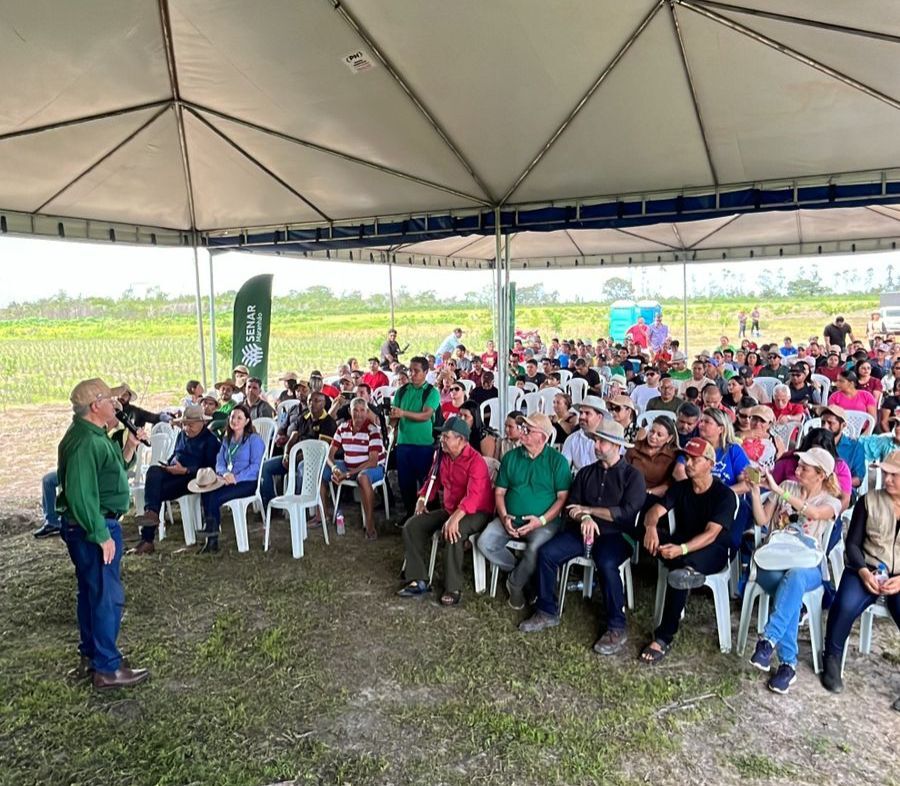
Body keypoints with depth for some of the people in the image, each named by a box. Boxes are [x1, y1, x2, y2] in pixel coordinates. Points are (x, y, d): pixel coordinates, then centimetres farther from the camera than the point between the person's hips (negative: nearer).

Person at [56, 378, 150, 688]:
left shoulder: (92, 435, 10)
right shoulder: (85, 441, -23)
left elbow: (108, 474, 17)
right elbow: (81, 494, -28)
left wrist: (128, 449, 5)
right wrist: (102, 535, -24)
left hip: (94, 525, 11)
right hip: (93, 528, -11)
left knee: (92, 592, 20)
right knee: (108, 596, -1)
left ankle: (90, 656, 33)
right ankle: (107, 668, 9)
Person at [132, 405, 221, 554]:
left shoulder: (210, 440, -3)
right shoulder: (182, 435, 22)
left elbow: (210, 468, -10)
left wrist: (185, 470, -19)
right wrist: (167, 463, 10)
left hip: (191, 478, -6)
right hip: (173, 472, 6)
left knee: (158, 492, -28)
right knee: (153, 471, -29)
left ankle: (147, 539, -28)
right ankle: (151, 512, -48)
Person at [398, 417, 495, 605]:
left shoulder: (475, 461, -21)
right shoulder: (441, 456, 3)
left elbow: (474, 496, -32)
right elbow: (433, 480, 19)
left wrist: (454, 518, -44)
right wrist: (422, 499, -1)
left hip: (476, 512, -8)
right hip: (449, 509, 8)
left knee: (451, 533, -38)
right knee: (412, 526, -6)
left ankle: (453, 589, -24)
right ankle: (418, 581, -4)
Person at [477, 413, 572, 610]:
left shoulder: (557, 460, -3)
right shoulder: (510, 457, 7)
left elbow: (563, 497, -6)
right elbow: (499, 492, 8)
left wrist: (541, 520, -17)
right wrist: (504, 517, -9)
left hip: (543, 522, -4)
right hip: (510, 520, 4)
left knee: (536, 549, -34)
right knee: (485, 542, -19)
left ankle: (515, 583, -2)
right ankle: (523, 573, 4)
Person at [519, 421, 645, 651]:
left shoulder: (632, 475, -1)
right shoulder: (586, 473, 14)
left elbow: (627, 512, -13)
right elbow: (571, 508, 10)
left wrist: (587, 509, -7)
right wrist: (584, 518, -15)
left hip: (616, 535, -5)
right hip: (582, 530, 5)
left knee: (606, 564, -35)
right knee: (546, 552, -16)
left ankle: (617, 628, -16)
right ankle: (547, 612, 0)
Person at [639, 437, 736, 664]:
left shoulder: (724, 494, -13)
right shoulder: (680, 487, 3)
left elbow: (711, 534, -24)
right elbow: (654, 511, -10)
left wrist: (682, 549, -41)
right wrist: (651, 527, -35)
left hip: (712, 552, -5)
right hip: (681, 547, 5)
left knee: (678, 573, -36)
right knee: (650, 533, -24)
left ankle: (664, 638, -28)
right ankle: (688, 570, -40)